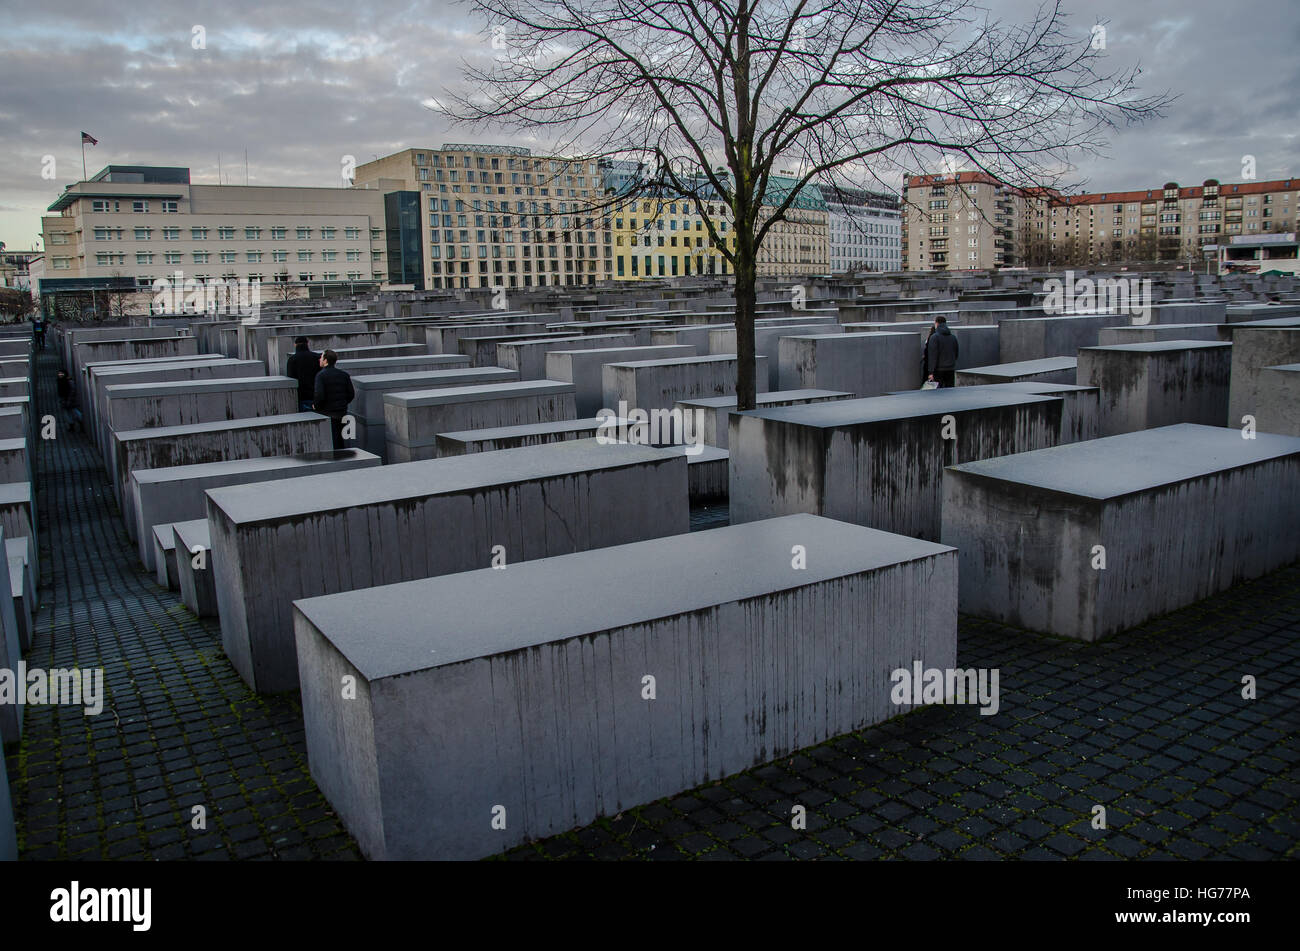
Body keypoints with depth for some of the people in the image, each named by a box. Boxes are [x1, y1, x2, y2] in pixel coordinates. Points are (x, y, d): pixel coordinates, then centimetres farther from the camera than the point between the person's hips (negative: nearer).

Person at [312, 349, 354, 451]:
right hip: (342, 413, 5)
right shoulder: (344, 374, 5)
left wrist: (315, 405, -4)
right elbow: (351, 394, 5)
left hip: (326, 414, -5)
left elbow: (320, 395, -21)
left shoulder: (321, 375, -12)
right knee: (339, 440, 13)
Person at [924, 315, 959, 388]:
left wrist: (930, 372, -16)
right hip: (951, 369, 5)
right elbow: (956, 353, 17)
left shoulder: (934, 337, -10)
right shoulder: (953, 336, 9)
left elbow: (932, 356, -15)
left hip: (938, 369, -5)